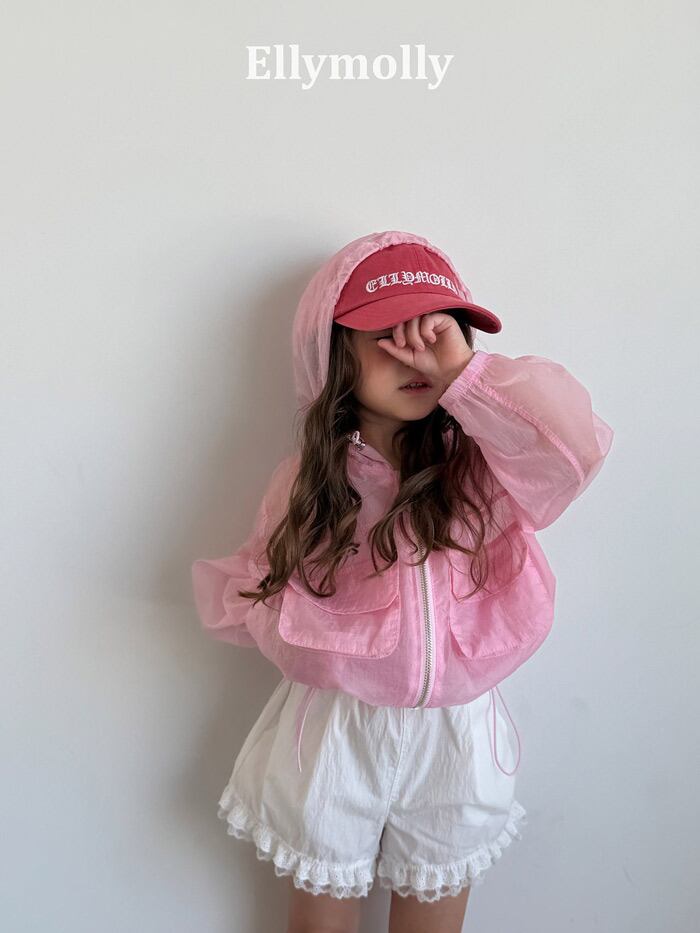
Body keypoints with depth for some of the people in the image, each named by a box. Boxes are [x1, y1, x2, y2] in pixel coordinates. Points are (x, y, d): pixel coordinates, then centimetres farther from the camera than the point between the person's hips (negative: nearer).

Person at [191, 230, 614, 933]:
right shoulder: (306, 480, -7)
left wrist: (462, 370, -30)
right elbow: (250, 591, 2)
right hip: (330, 737, 1)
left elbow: (574, 442, -29)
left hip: (455, 742, 0)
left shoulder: (483, 466, -10)